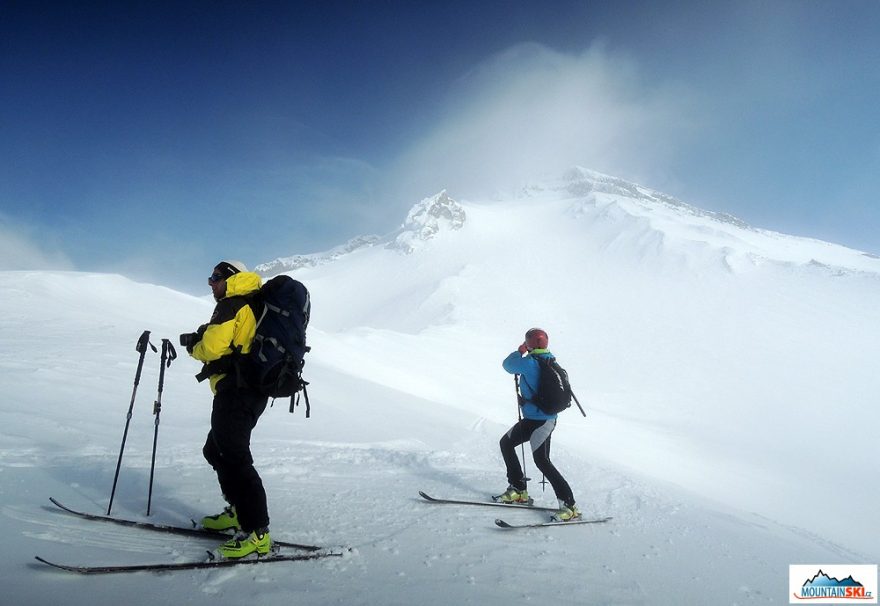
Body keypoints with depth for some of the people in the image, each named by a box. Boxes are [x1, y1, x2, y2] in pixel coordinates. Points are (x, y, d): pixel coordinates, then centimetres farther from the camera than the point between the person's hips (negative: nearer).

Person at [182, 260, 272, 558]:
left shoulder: (232, 304, -7)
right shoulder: (251, 305, 22)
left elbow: (214, 346, -15)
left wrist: (193, 347, 5)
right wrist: (201, 340, 10)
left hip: (236, 390, -10)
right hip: (249, 390, 10)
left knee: (233, 456, -13)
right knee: (216, 450, 22)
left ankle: (257, 532, -14)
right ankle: (239, 511, 29)